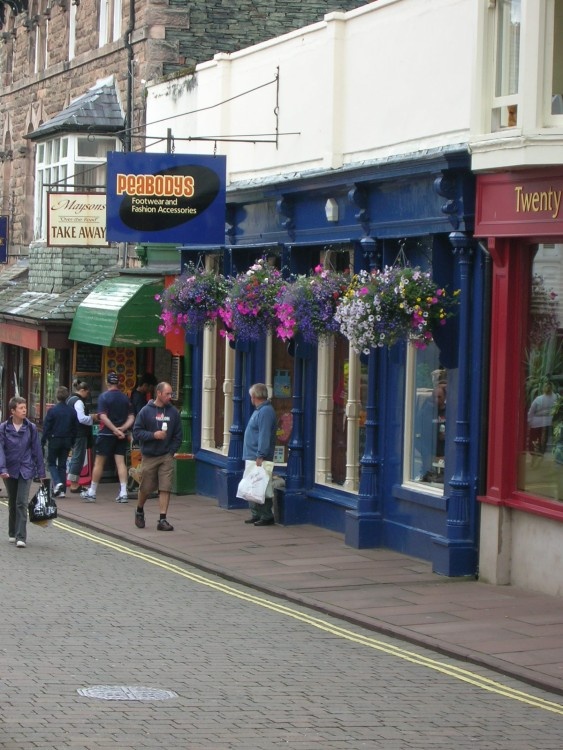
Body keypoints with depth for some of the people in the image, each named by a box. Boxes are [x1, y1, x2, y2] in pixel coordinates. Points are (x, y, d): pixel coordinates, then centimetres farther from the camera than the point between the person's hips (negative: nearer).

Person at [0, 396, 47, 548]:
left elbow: (37, 450, 3)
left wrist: (41, 473, 4)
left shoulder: (31, 428, -1)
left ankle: (21, 537, -13)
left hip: (26, 470, -1)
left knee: (22, 503, -11)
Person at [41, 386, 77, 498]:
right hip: (67, 441, 4)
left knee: (51, 463, 10)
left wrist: (42, 442, -1)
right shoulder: (72, 411, 0)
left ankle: (57, 482, -13)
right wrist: (72, 442, 16)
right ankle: (62, 490, 7)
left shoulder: (52, 410, -12)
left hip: (54, 440, -4)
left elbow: (46, 428, -9)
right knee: (62, 465, 10)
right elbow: (74, 429, 6)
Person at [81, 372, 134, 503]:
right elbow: (131, 417, 3)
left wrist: (115, 430, -16)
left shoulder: (104, 397, -8)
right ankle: (123, 493, -5)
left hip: (106, 433, -4)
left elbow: (103, 417, -17)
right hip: (121, 436, 4)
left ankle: (91, 492, 10)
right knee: (120, 462, 3)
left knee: (99, 463, 4)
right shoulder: (125, 398, 6)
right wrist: (122, 428, -7)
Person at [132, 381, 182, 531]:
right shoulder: (146, 411, -3)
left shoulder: (173, 412, 4)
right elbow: (137, 433, -4)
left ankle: (162, 520, -4)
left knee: (165, 488, -6)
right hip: (149, 457, -1)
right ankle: (139, 512, 34)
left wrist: (172, 451, -1)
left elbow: (178, 435, 9)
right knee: (145, 488, 9)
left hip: (166, 457, 1)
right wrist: (153, 435, -15)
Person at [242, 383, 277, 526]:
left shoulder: (266, 412, -16)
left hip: (259, 458, -11)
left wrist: (260, 456, -25)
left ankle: (267, 516, -6)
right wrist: (258, 455, 19)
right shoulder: (259, 410, 17)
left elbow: (264, 436, -22)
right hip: (251, 457, 11)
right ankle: (256, 514, 19)